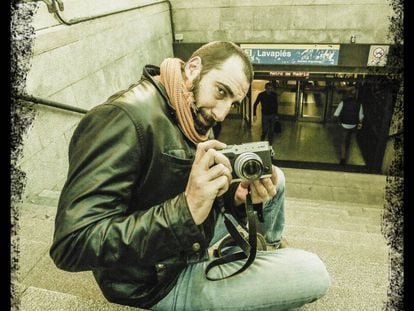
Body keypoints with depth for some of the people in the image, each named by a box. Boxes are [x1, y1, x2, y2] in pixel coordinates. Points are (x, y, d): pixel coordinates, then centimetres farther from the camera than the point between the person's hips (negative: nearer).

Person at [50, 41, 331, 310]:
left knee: (274, 179, 13)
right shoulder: (124, 117, -28)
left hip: (192, 237, 9)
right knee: (313, 273, -14)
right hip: (161, 279, -8)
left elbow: (212, 195, 6)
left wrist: (238, 196, -17)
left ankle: (273, 245, 41)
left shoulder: (196, 116, 2)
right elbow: (71, 244, -32)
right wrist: (186, 211, -40)